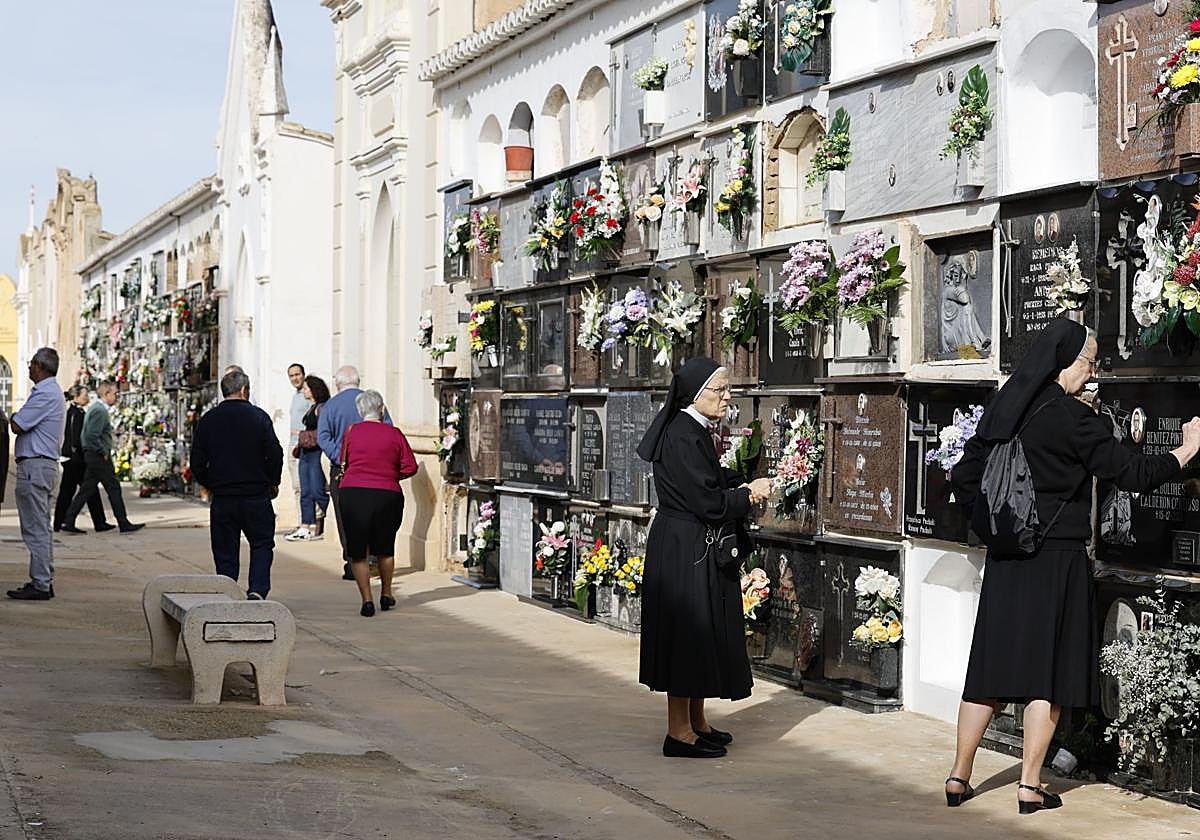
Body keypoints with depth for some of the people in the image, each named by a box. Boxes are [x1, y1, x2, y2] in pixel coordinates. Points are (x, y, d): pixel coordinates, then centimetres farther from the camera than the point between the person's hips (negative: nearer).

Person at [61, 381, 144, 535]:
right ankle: (124, 524, 3)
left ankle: (68, 522, 6)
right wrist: (104, 452, -15)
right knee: (113, 489, -2)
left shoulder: (94, 407, 16)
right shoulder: (100, 410, -16)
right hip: (99, 457, -10)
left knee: (87, 490, 9)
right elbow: (92, 435, -25)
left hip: (91, 456, 10)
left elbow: (88, 434, 21)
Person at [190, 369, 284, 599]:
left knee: (225, 553, 9)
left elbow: (197, 462, 4)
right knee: (262, 544, 10)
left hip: (222, 498, 2)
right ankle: (258, 589, -7)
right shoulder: (258, 416, -5)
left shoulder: (207, 420, 3)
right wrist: (273, 483, 9)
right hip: (257, 495, -2)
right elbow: (275, 453, -6)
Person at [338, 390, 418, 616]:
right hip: (387, 495, 1)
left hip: (353, 494, -1)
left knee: (358, 552, 6)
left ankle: (367, 600, 0)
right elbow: (410, 467, 0)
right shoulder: (394, 433, 1)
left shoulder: (351, 432, 2)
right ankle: (386, 595, 29)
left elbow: (343, 463, 10)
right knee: (385, 549, 20)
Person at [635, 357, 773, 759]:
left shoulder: (699, 432, 12)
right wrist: (749, 493, -9)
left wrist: (744, 488, -2)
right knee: (685, 634, -4)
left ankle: (696, 722, 24)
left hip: (699, 549, 10)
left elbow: (716, 483, 19)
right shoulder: (681, 436, -20)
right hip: (683, 549, -10)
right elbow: (707, 501, -23)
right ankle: (679, 732, 2)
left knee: (703, 635, 15)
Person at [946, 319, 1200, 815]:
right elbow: (1131, 474, -12)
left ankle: (959, 778, 14)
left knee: (991, 666, 11)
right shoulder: (1071, 417, -13)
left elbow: (965, 478, 10)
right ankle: (1030, 787, 6)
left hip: (1005, 560, 6)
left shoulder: (1002, 410, 7)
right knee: (1048, 669, 2)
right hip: (1056, 560, -6)